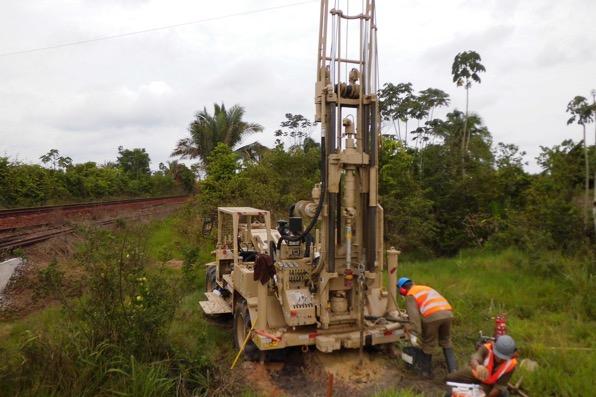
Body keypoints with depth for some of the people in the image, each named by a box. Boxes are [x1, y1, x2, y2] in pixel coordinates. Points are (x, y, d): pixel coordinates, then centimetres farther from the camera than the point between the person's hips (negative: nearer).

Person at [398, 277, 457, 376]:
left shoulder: (410, 295, 10)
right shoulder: (425, 288, 33)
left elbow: (413, 313, -5)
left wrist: (417, 332, -11)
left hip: (432, 316, -6)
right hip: (448, 313, 6)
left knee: (428, 344, 12)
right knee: (446, 342, 23)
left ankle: (426, 371, 26)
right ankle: (453, 369, 21)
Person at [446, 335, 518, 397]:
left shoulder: (511, 364, -28)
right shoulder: (487, 348, -33)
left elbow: (499, 386, -23)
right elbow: (473, 359, -56)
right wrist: (478, 366, -79)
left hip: (491, 383, 0)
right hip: (476, 374, 0)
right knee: (450, 378, -11)